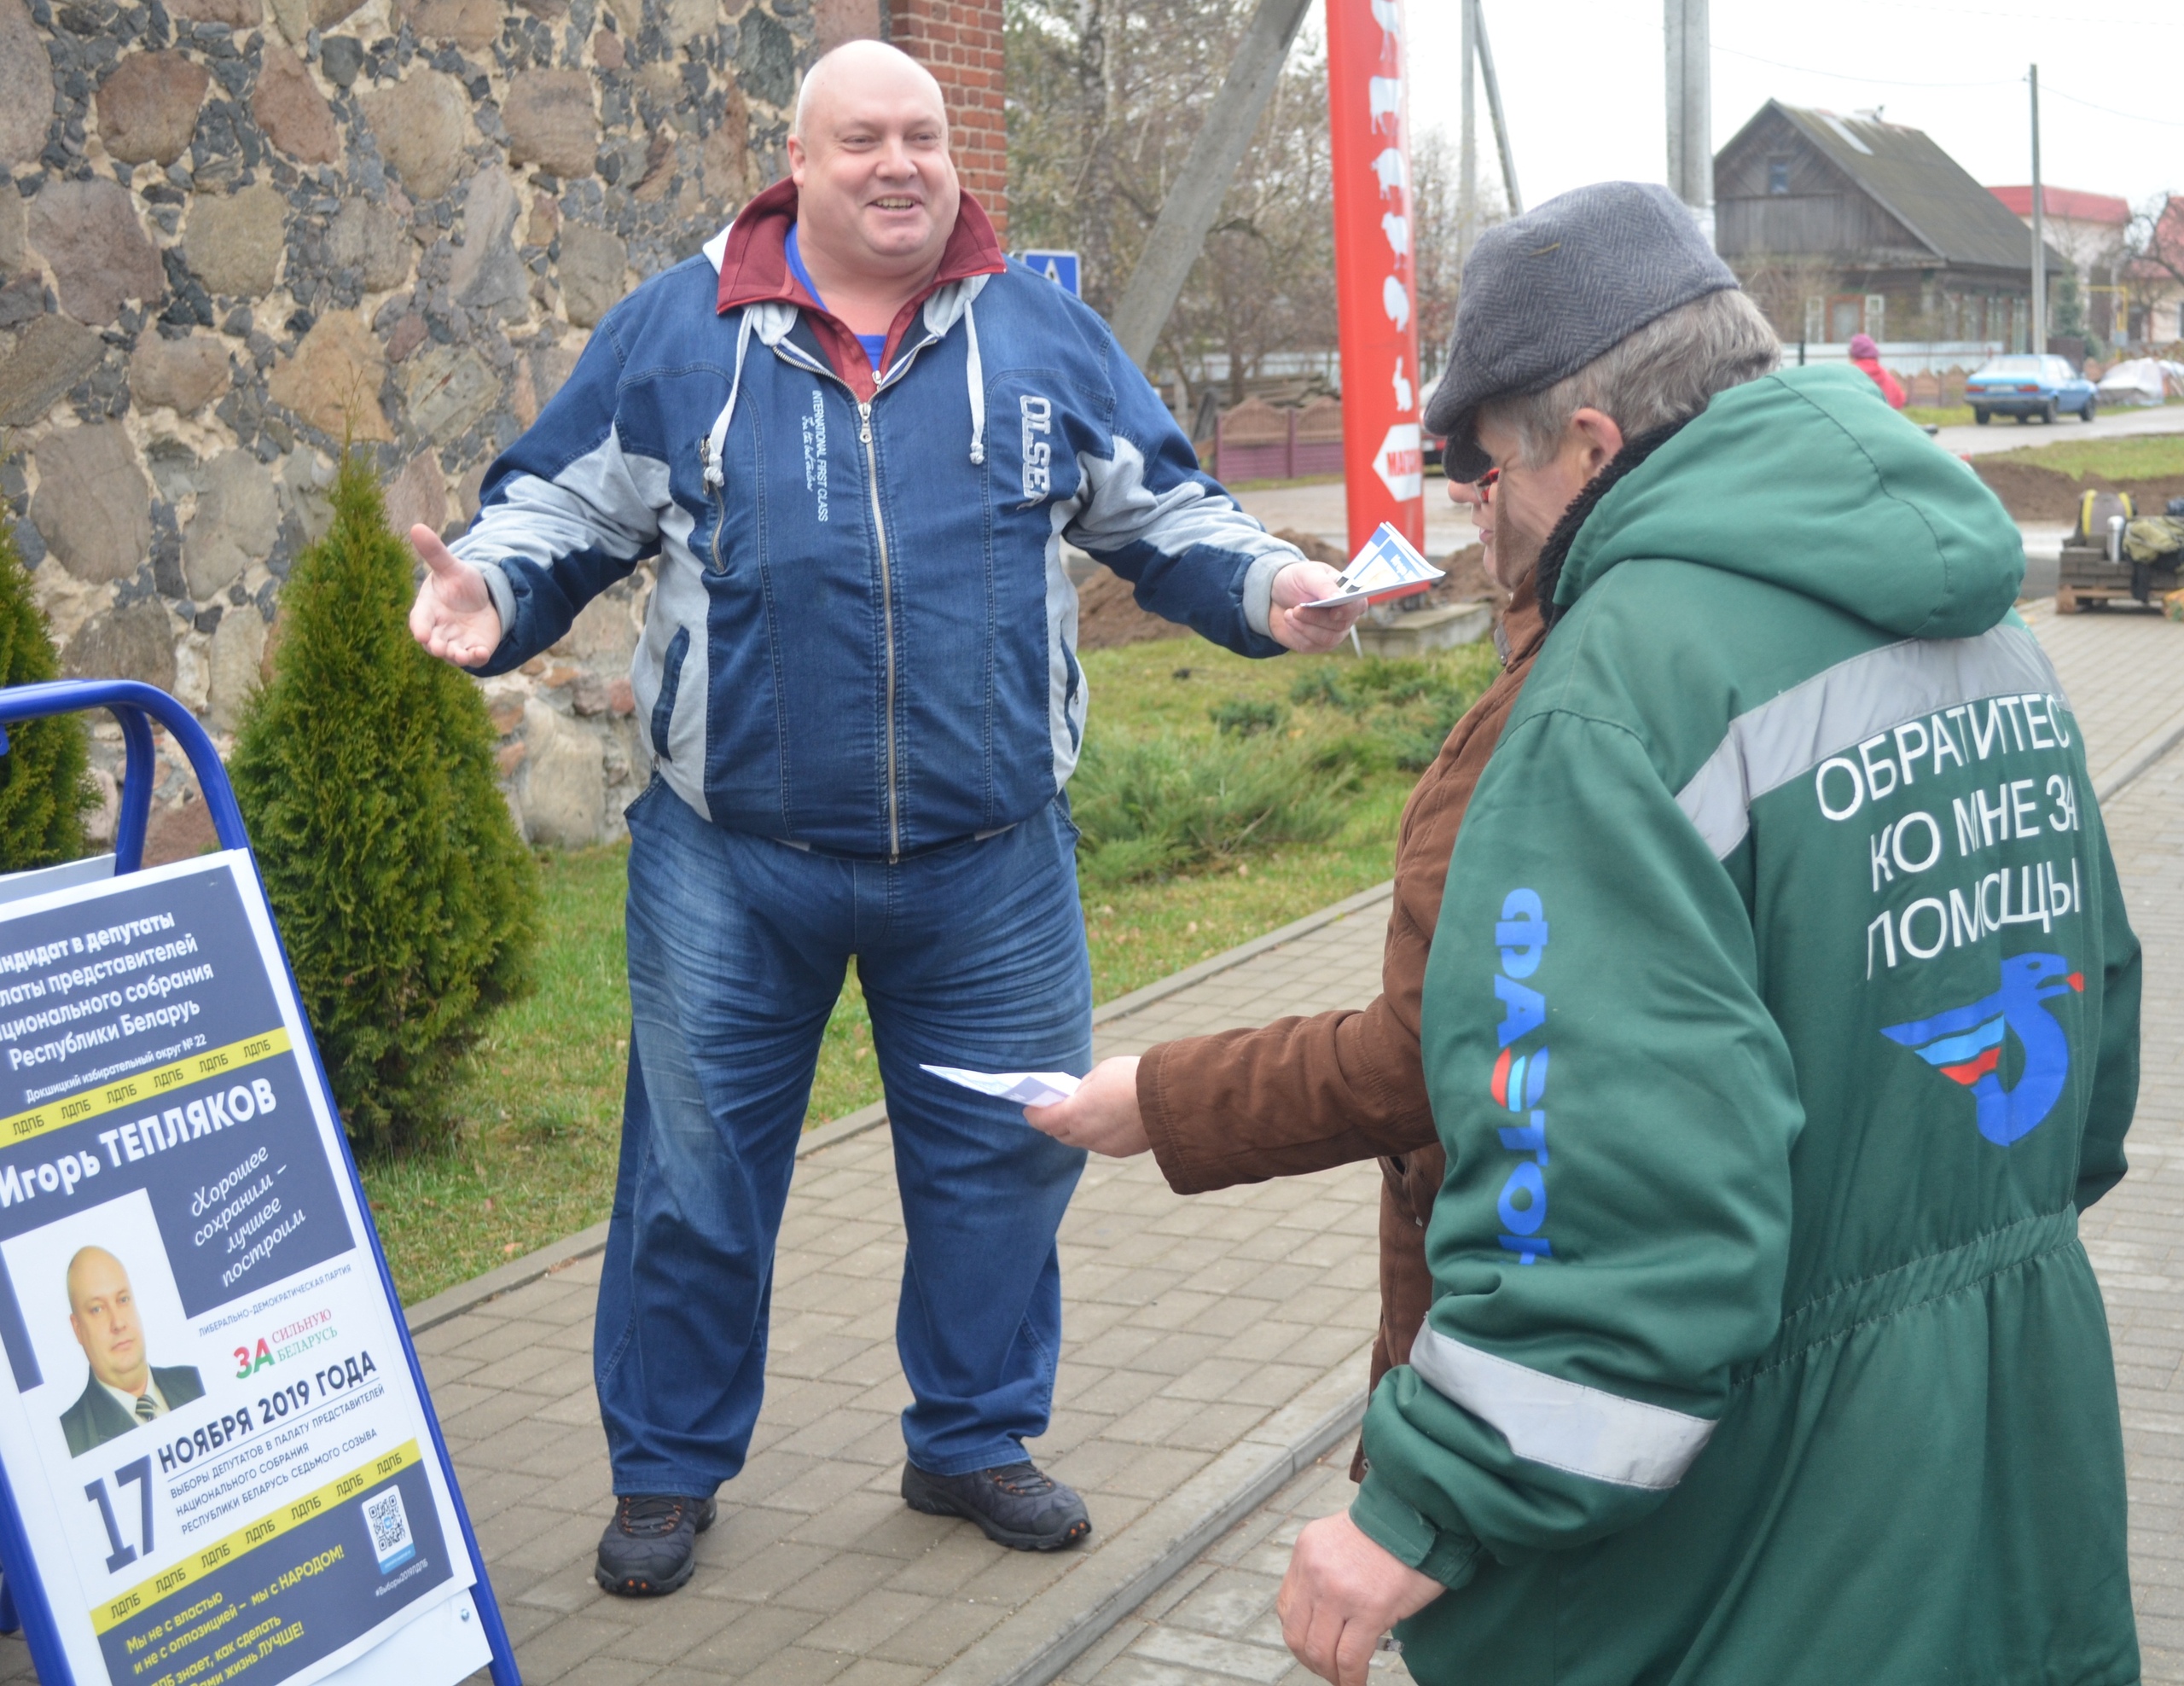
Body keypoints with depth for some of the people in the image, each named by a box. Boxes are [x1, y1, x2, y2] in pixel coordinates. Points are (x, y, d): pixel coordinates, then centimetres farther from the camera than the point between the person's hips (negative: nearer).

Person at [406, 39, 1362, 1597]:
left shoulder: (1045, 332, 6)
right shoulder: (675, 332, 2)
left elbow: (1166, 514, 12)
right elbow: (562, 511, 8)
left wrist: (1264, 589, -6)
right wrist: (492, 593, -12)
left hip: (993, 867, 2)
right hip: (732, 864, -1)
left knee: (1004, 1158, 12)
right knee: (697, 1172, 8)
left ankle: (976, 1439, 33)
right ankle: (670, 1467, 28)